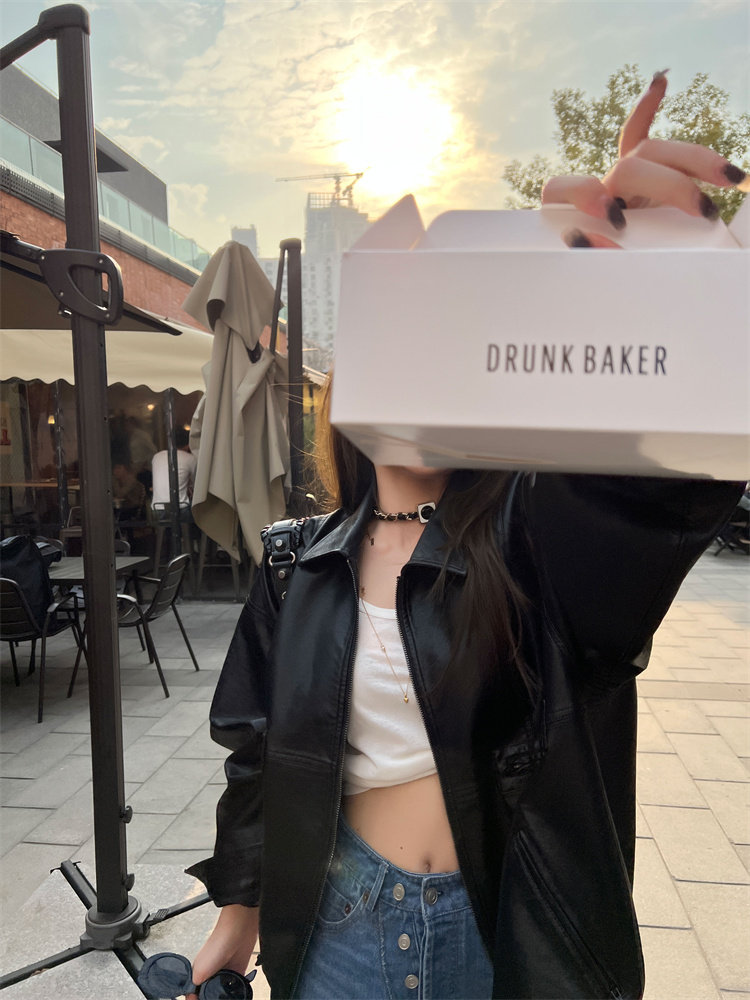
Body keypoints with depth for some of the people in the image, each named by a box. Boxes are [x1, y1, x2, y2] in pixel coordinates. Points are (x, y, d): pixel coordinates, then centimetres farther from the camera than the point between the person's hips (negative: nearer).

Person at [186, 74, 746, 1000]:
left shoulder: (536, 532, -13)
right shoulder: (304, 562, -4)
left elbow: (670, 468, -34)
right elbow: (258, 749, 4)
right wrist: (238, 915, 9)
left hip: (508, 926, -1)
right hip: (341, 920, 2)